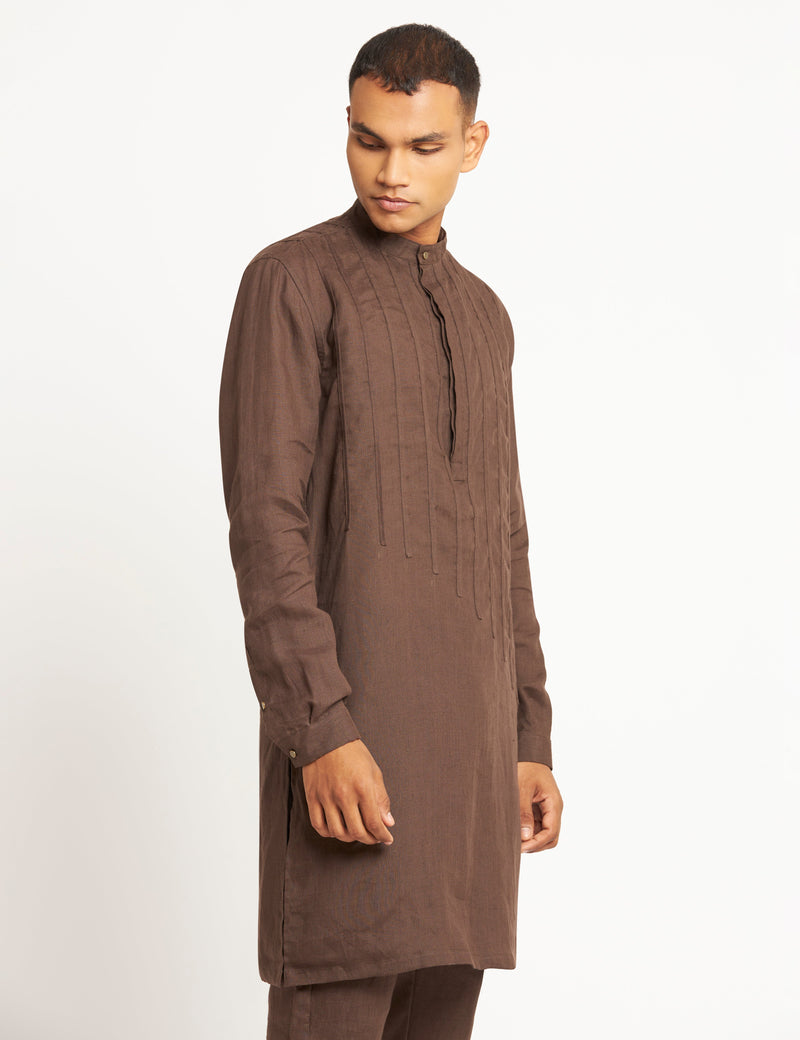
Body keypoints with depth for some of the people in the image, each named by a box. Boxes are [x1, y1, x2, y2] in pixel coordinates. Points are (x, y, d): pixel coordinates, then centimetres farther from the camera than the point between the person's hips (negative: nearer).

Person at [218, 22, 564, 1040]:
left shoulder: (482, 316, 18)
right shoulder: (292, 281, -5)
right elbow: (265, 519, -13)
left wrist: (529, 743, 14)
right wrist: (320, 732, -21)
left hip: (468, 744, 7)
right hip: (349, 729, -7)